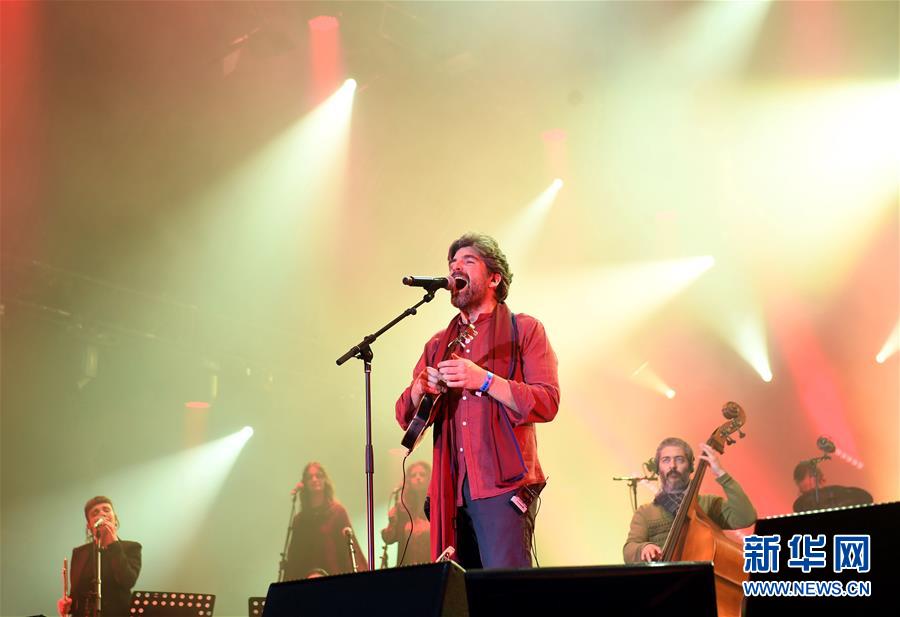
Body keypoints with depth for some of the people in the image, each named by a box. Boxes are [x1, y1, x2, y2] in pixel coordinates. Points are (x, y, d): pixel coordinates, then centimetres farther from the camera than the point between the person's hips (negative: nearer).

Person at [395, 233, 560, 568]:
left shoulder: (524, 329, 7)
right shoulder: (437, 345, 21)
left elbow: (547, 403, -5)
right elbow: (405, 416, 16)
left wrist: (484, 380, -15)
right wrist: (419, 389, -7)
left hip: (503, 485, -5)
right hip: (451, 490, 5)